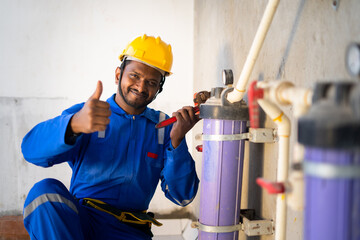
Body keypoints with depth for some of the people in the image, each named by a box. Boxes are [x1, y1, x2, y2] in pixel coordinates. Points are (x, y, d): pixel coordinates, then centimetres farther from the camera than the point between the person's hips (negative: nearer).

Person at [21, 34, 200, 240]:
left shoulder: (165, 127, 10)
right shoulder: (84, 113, 5)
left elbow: (182, 197, 2)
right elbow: (32, 150, -13)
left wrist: (177, 141, -12)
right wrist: (75, 124, -34)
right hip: (78, 220, 0)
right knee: (46, 191, -29)